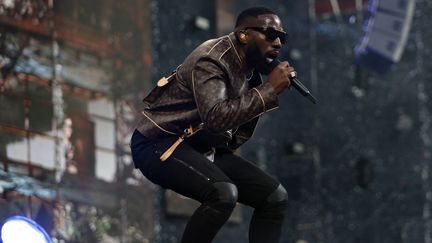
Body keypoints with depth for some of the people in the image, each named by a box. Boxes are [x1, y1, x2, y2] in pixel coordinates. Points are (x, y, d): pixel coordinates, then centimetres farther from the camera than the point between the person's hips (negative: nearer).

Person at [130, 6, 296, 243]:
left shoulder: (249, 68, 8)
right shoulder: (212, 60, -19)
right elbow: (215, 118, -35)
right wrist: (268, 90, -29)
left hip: (204, 149, 9)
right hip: (160, 144, -9)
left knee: (275, 196, -1)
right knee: (223, 193, -34)